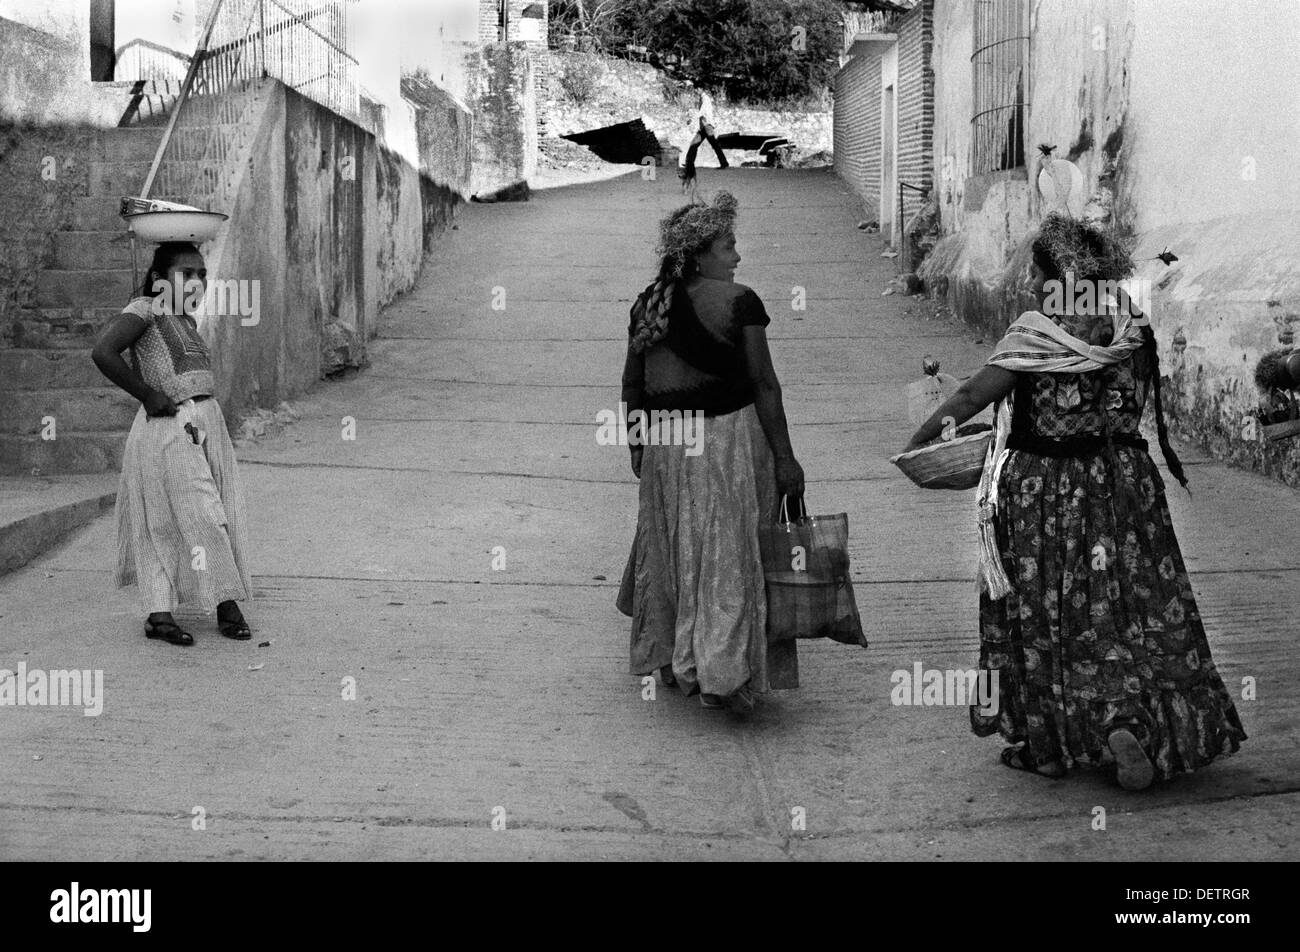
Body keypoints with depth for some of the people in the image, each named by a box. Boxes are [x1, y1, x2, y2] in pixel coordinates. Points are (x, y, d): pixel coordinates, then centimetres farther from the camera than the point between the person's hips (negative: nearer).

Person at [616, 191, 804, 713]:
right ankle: (724, 671, 0)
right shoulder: (737, 301, -10)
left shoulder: (648, 303, 6)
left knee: (674, 550, 18)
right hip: (730, 437, -5)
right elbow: (764, 383, -11)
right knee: (729, 554, 2)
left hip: (665, 444, 5)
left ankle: (672, 658, 30)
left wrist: (637, 445, 22)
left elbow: (632, 385, 10)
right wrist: (784, 457, -8)